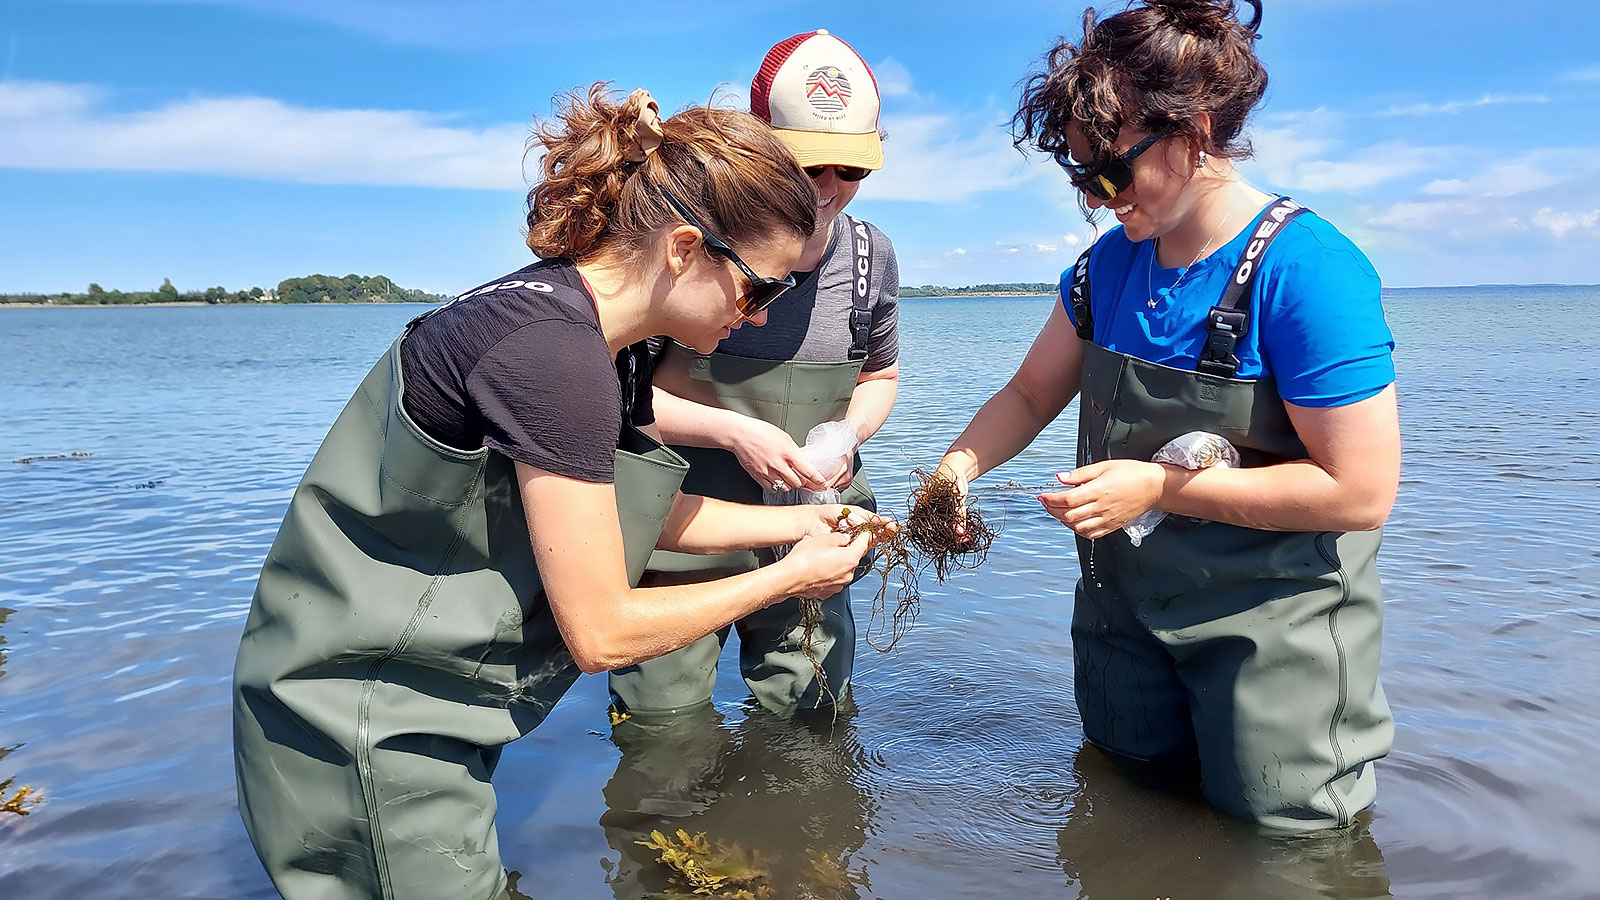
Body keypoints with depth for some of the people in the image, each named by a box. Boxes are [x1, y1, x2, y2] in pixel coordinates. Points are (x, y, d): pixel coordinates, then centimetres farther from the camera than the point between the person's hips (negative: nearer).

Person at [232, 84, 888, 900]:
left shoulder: (609, 342, 1)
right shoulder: (555, 348, -28)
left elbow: (639, 515, 14)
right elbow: (601, 632, -23)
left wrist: (799, 521, 11)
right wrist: (788, 578, -12)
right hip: (363, 711, -9)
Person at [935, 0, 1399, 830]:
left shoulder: (1305, 270, -23)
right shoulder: (1109, 263, -3)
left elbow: (1361, 492, -23)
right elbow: (1030, 393, 8)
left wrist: (1162, 486, -23)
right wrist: (959, 466, -12)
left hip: (1270, 619, -6)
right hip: (1125, 602, 6)